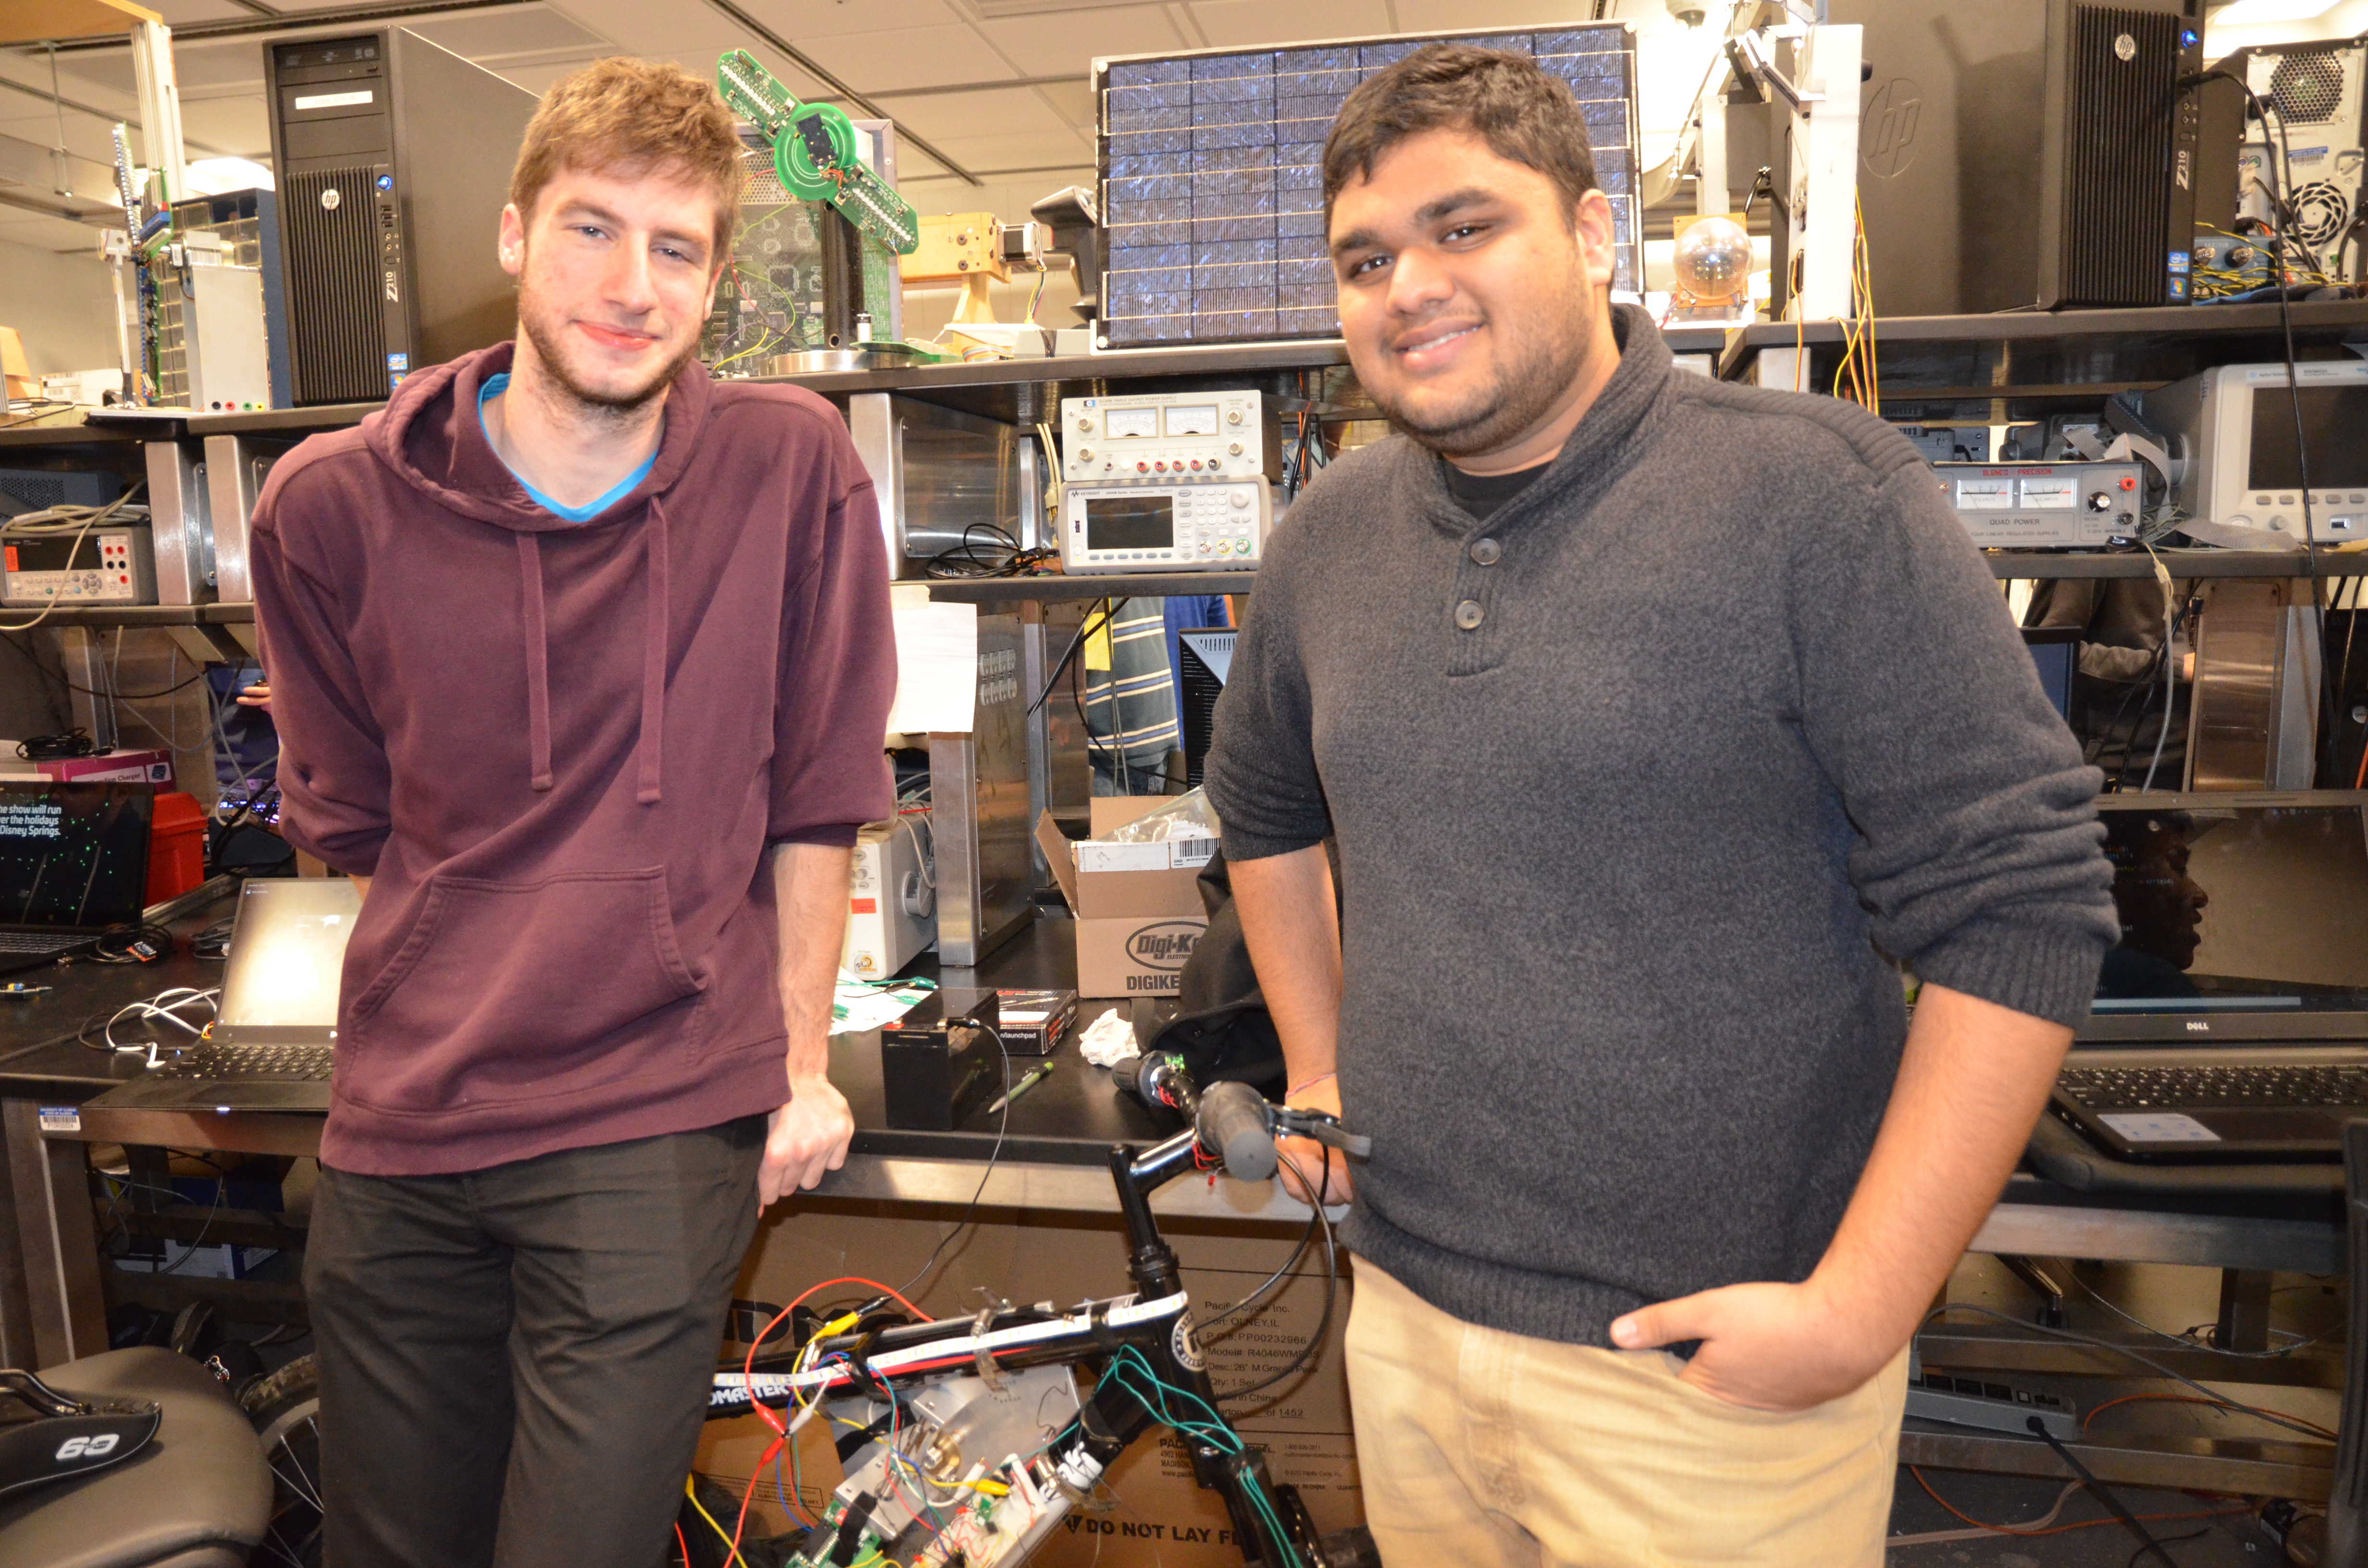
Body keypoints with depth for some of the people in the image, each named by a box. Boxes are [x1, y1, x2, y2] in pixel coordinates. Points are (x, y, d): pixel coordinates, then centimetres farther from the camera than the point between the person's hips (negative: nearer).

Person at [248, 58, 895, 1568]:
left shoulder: (793, 467, -9)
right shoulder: (335, 506, -3)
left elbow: (816, 799, -2)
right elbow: (351, 820, 11)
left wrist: (802, 1063, 1)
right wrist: (499, 987, 4)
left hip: (661, 1120, -3)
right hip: (398, 1124, 4)